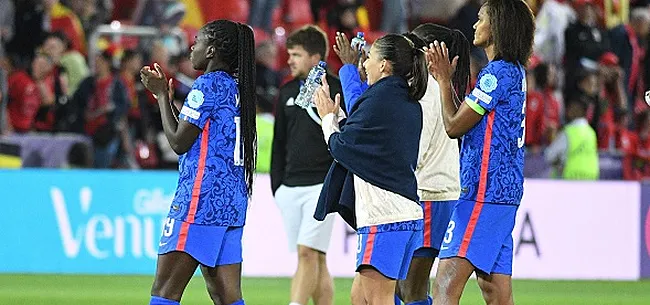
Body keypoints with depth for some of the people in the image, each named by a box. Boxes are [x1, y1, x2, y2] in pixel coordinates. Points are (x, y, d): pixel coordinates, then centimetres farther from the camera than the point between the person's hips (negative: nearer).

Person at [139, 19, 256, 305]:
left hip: (201, 199, -9)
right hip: (231, 203, 9)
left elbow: (179, 142, -10)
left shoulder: (207, 86, -11)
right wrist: (165, 95, 25)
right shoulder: (236, 88, 16)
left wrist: (162, 95, 1)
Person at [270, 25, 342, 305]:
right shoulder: (287, 92, 13)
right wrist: (276, 187, 14)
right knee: (316, 260, 7)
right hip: (290, 187, 6)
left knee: (307, 252, -15)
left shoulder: (337, 90, -4)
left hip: (323, 185, -6)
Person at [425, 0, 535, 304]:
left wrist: (444, 81, 4)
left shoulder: (498, 73, -13)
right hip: (503, 191, 10)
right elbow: (465, 121, 22)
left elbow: (454, 126, -9)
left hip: (484, 193, -10)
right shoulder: (514, 72, 17)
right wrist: (445, 79, 20)